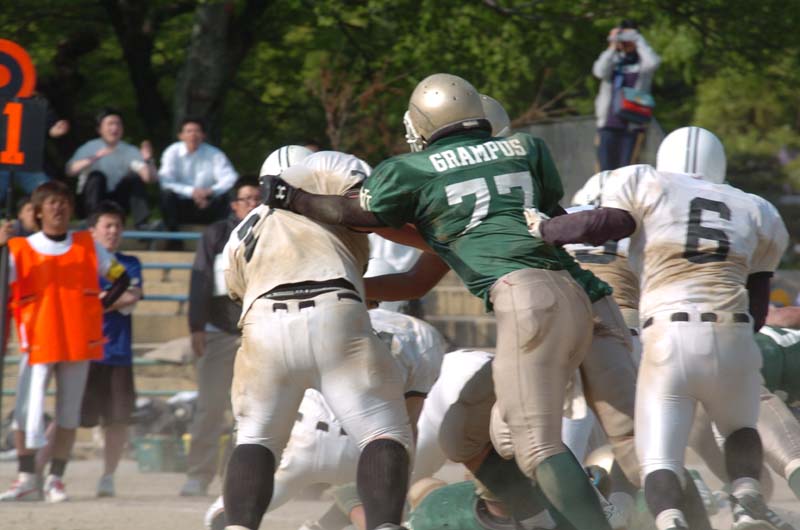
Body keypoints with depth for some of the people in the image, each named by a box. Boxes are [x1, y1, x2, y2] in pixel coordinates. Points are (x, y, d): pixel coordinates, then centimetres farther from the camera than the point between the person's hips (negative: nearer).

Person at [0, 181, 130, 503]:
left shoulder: (88, 246, 9)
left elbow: (120, 278, 18)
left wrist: (101, 305, 5)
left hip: (78, 342, 2)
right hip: (38, 341, -2)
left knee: (69, 414, 4)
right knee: (26, 412, -9)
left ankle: (56, 480, 11)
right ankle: (27, 480, -1)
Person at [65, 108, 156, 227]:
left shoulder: (130, 151, 2)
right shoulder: (90, 148, -3)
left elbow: (149, 178, -9)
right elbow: (71, 170, -21)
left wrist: (148, 160, -29)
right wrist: (94, 158, -34)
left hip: (118, 202, 2)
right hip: (92, 199, -2)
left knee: (135, 178, -19)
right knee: (97, 176, -27)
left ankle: (141, 223, -26)